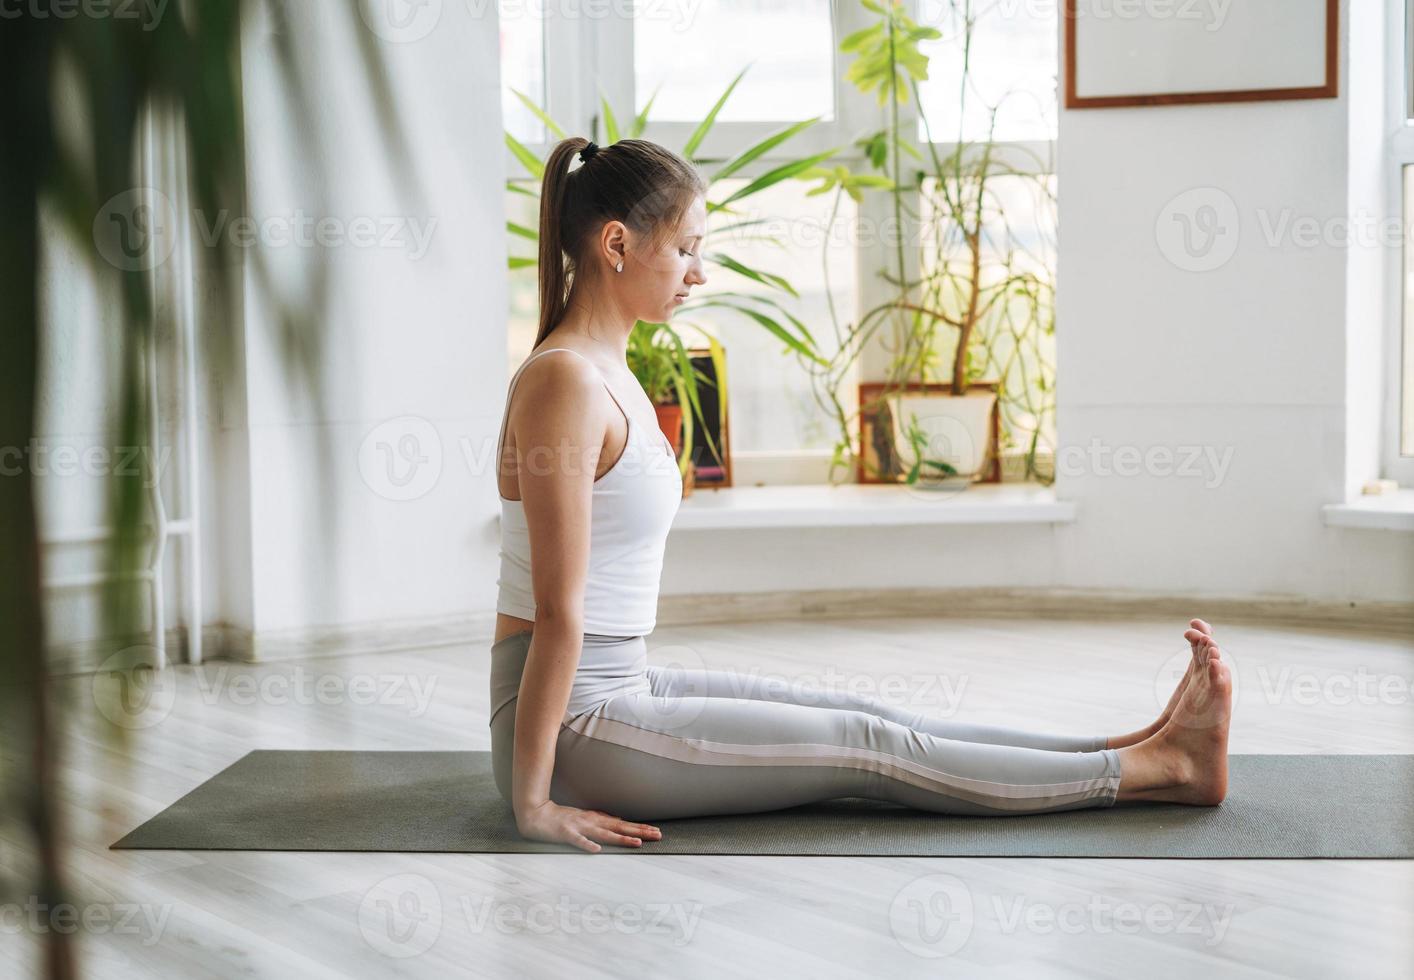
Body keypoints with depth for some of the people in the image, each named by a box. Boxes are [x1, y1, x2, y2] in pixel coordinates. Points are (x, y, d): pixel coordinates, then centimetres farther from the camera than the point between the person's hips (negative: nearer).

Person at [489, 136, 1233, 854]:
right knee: (866, 747, -3)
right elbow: (556, 611, -22)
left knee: (866, 718, 7)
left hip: (617, 689, 9)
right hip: (575, 728, -9)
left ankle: (1137, 748, 11)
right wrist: (532, 801, -20)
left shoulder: (604, 371, 10)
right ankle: (1152, 769, 7)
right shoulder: (565, 381, -21)